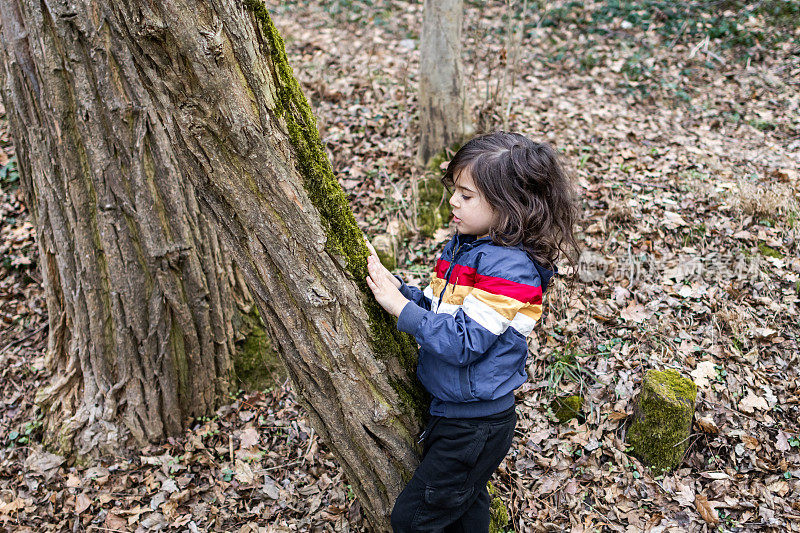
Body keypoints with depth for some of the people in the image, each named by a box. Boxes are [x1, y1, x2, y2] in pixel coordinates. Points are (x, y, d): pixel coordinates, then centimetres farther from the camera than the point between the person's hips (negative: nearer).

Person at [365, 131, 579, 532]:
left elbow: (464, 341, -28)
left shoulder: (510, 267, -24)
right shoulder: (462, 245, 4)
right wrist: (395, 287, -7)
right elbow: (435, 308, 11)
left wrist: (401, 308, -24)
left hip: (475, 425, -8)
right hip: (449, 409, 8)